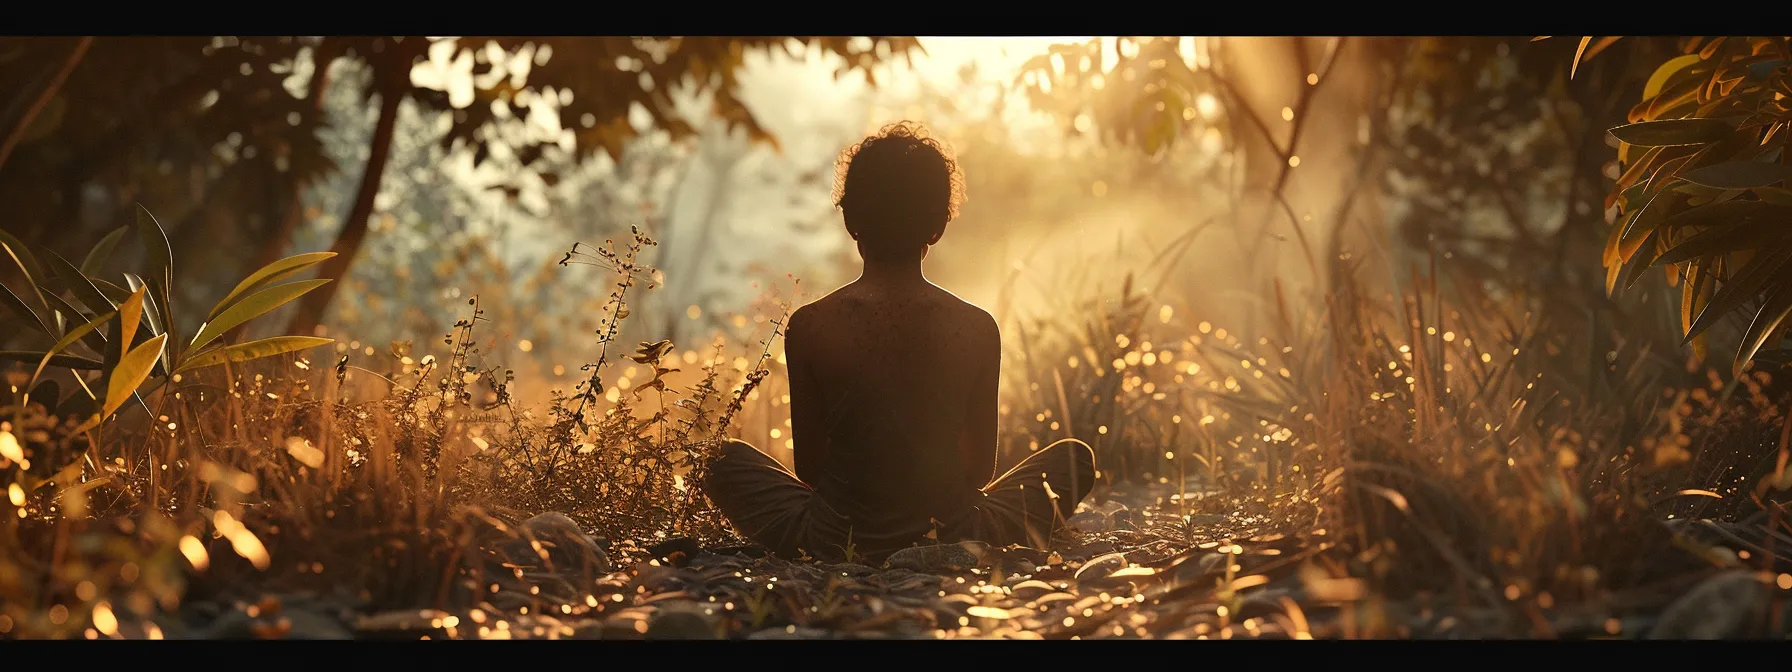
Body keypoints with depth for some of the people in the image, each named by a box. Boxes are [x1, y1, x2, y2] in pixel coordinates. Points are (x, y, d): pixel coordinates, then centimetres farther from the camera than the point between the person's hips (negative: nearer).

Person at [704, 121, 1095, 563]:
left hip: (834, 547, 0)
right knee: (1075, 458, 25)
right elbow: (980, 470, 3)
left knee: (728, 460, 29)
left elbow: (809, 467, 1)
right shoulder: (978, 330, -8)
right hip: (952, 541, 0)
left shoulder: (810, 327, -9)